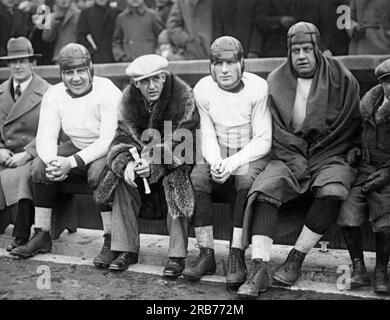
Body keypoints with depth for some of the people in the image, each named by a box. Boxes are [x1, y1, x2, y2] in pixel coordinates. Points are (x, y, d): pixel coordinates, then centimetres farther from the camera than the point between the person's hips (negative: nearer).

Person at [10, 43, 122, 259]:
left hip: (107, 150, -5)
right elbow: (46, 136, -9)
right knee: (40, 167, -15)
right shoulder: (53, 95, -4)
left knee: (99, 173, -35)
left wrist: (72, 162, -35)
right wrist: (53, 160, -33)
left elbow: (108, 140, -26)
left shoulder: (108, 92, -20)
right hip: (76, 147, 6)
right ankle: (42, 236, -5)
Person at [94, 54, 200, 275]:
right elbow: (125, 136, -7)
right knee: (122, 176, -20)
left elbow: (181, 143, -22)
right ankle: (127, 249, -12)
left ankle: (178, 255, -25)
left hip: (178, 160, -4)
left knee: (175, 180, -33)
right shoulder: (130, 98, -4)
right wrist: (127, 163, -28)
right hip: (142, 156, 5)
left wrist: (154, 164, -35)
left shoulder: (183, 96, -19)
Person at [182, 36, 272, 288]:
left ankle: (237, 256, -28)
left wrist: (232, 163, -27)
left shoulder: (258, 88, -14)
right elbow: (208, 135, 1)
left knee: (247, 179, -35)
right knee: (197, 178, -25)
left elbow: (263, 141, -14)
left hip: (252, 155, -3)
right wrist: (215, 162, -20)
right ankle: (206, 255, -18)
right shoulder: (203, 89, -3)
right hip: (218, 154, 3)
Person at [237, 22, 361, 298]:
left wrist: (318, 158, -6)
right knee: (264, 189, -26)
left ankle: (296, 259, -19)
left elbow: (351, 126, 2)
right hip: (290, 156, 2)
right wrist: (297, 162, -12)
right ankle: (259, 270, -29)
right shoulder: (276, 81, 5)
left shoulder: (342, 79, 1)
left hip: (331, 156, -1)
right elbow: (276, 131, 2)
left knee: (333, 191, -33)